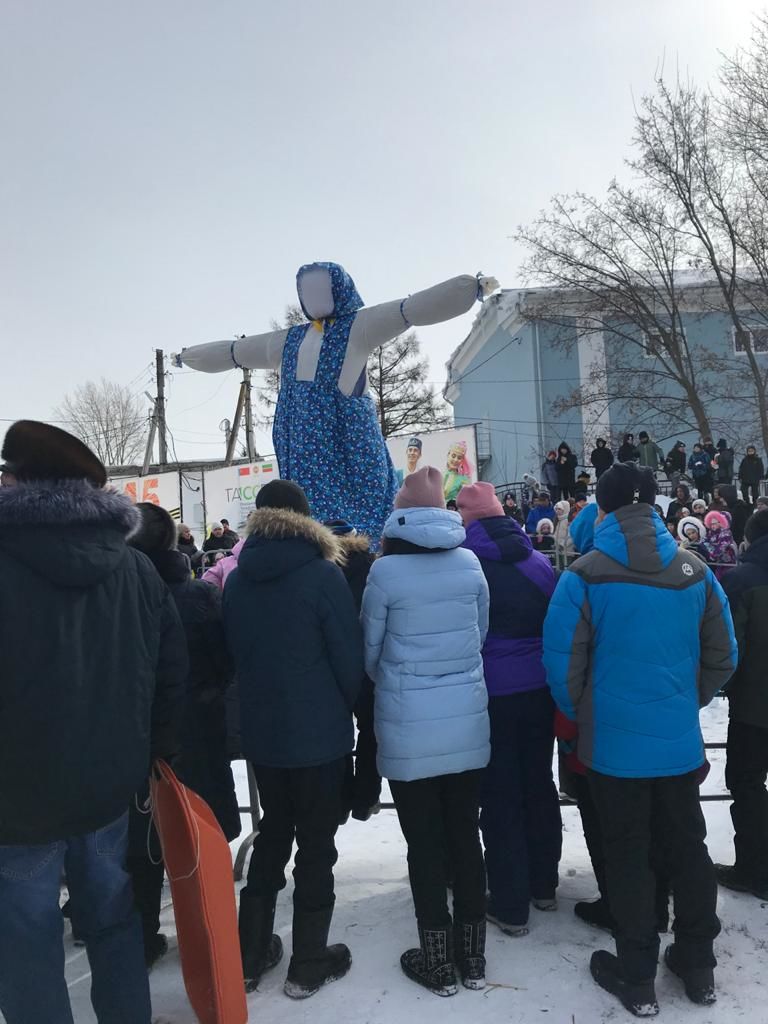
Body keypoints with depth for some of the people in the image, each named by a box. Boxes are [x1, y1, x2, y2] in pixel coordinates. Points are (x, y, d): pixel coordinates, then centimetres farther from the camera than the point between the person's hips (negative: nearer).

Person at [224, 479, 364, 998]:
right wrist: (353, 707, 4)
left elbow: (233, 651, 6)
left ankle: (250, 956, 31)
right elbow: (350, 656, -14)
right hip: (319, 733, -5)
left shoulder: (237, 580, -2)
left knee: (273, 832, 22)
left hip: (260, 731, 5)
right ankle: (308, 964, 24)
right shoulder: (323, 575, -17)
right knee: (316, 843, 11)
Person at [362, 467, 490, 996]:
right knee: (466, 836, 15)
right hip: (468, 722, 4)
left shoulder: (386, 570, -11)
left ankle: (439, 962, 24)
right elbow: (481, 636, 9)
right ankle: (472, 956, 30)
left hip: (409, 729, -3)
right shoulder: (470, 563, -1)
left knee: (425, 844, 9)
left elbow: (370, 650, -2)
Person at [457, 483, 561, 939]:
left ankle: (511, 906, 17)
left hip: (490, 695, -4)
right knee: (539, 784, 18)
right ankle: (544, 884, 34)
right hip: (539, 689, 5)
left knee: (501, 798, 7)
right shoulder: (538, 561, 2)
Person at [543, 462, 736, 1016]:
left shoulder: (584, 577, -15)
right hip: (680, 741, 4)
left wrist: (582, 718, 5)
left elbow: (562, 666, -13)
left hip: (615, 743, -4)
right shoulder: (695, 572, -2)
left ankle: (638, 979, 25)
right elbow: (723, 658, 5)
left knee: (628, 857, 11)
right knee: (687, 848, 20)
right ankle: (699, 965, 35)